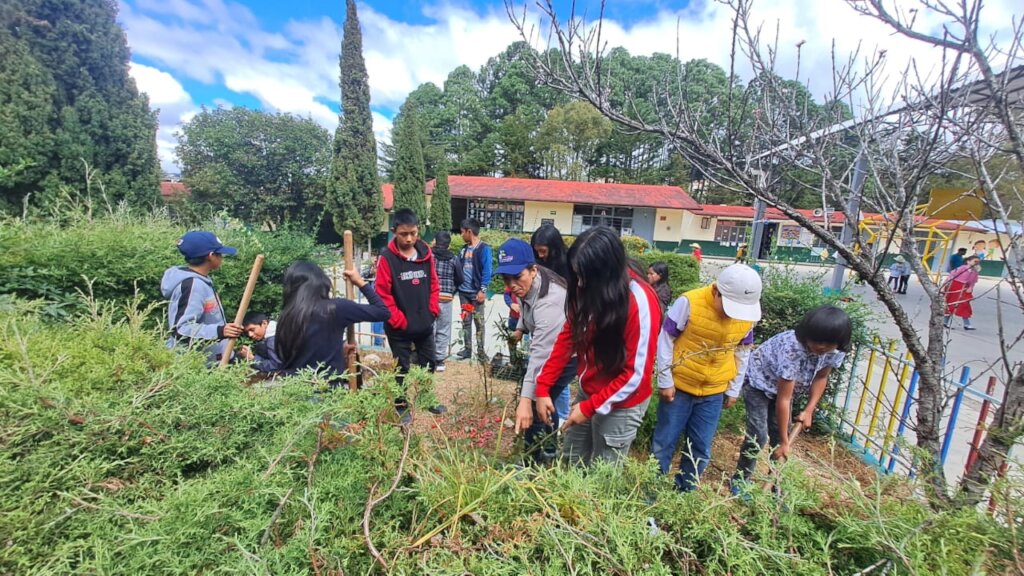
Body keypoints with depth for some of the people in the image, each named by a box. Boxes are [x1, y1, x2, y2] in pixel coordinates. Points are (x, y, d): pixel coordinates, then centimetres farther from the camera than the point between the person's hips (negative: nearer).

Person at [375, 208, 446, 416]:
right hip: (400, 328, -4)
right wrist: (399, 320, -14)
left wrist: (433, 311, -3)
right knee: (402, 368, 11)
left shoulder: (426, 253, -1)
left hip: (425, 324, 4)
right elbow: (383, 294, -14)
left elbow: (434, 285, 6)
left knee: (429, 363, 18)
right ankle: (401, 406, 30)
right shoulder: (387, 258, -13)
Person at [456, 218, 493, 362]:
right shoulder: (464, 249, 12)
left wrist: (482, 290, -17)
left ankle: (480, 350, 11)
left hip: (476, 292, -6)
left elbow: (487, 271, -12)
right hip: (463, 291, 6)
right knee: (466, 321, 11)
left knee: (479, 322, 1)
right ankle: (467, 349, 21)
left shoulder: (484, 248, -8)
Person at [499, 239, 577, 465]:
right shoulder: (527, 284, -9)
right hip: (548, 347, 10)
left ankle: (536, 461, 13)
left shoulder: (548, 301, -37)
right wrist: (520, 328, 3)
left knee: (536, 405, -9)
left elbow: (541, 353, -44)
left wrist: (526, 399, -47)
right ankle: (548, 451, 44)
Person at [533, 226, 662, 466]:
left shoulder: (640, 302, -27)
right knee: (570, 464, 21)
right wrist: (542, 387, -6)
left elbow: (636, 373, -21)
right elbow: (568, 337, -2)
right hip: (588, 392, 6)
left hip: (620, 404, -6)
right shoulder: (589, 290, -9)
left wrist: (591, 407, -17)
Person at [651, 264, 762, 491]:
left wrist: (734, 389, 12)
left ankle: (685, 491, 35)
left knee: (701, 448, 15)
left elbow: (742, 352, 9)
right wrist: (665, 381, -10)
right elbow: (666, 340, -13)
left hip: (714, 392, 4)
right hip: (678, 386, -3)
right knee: (664, 443, 8)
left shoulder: (748, 315, -5)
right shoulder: (689, 303, -21)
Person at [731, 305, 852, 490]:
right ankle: (740, 480, 8)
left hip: (784, 385, 6)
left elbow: (821, 377, 2)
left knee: (781, 435, 4)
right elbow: (783, 399, -31)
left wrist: (809, 410, -6)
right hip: (759, 381, -6)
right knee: (758, 435, -11)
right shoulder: (792, 348, -38)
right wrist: (784, 441, -25)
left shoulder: (837, 351, -19)